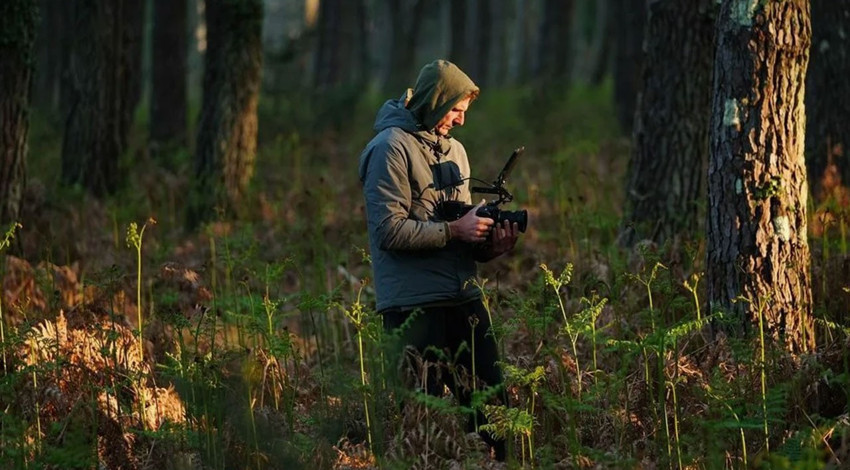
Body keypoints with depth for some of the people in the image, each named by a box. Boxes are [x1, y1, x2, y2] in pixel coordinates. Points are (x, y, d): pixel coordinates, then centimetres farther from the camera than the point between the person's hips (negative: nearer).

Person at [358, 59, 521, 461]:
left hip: (463, 298, 7)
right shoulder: (392, 148, -7)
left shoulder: (454, 150, 19)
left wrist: (490, 242, 2)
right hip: (414, 304, -7)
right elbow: (390, 230, -16)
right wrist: (454, 231, -14)